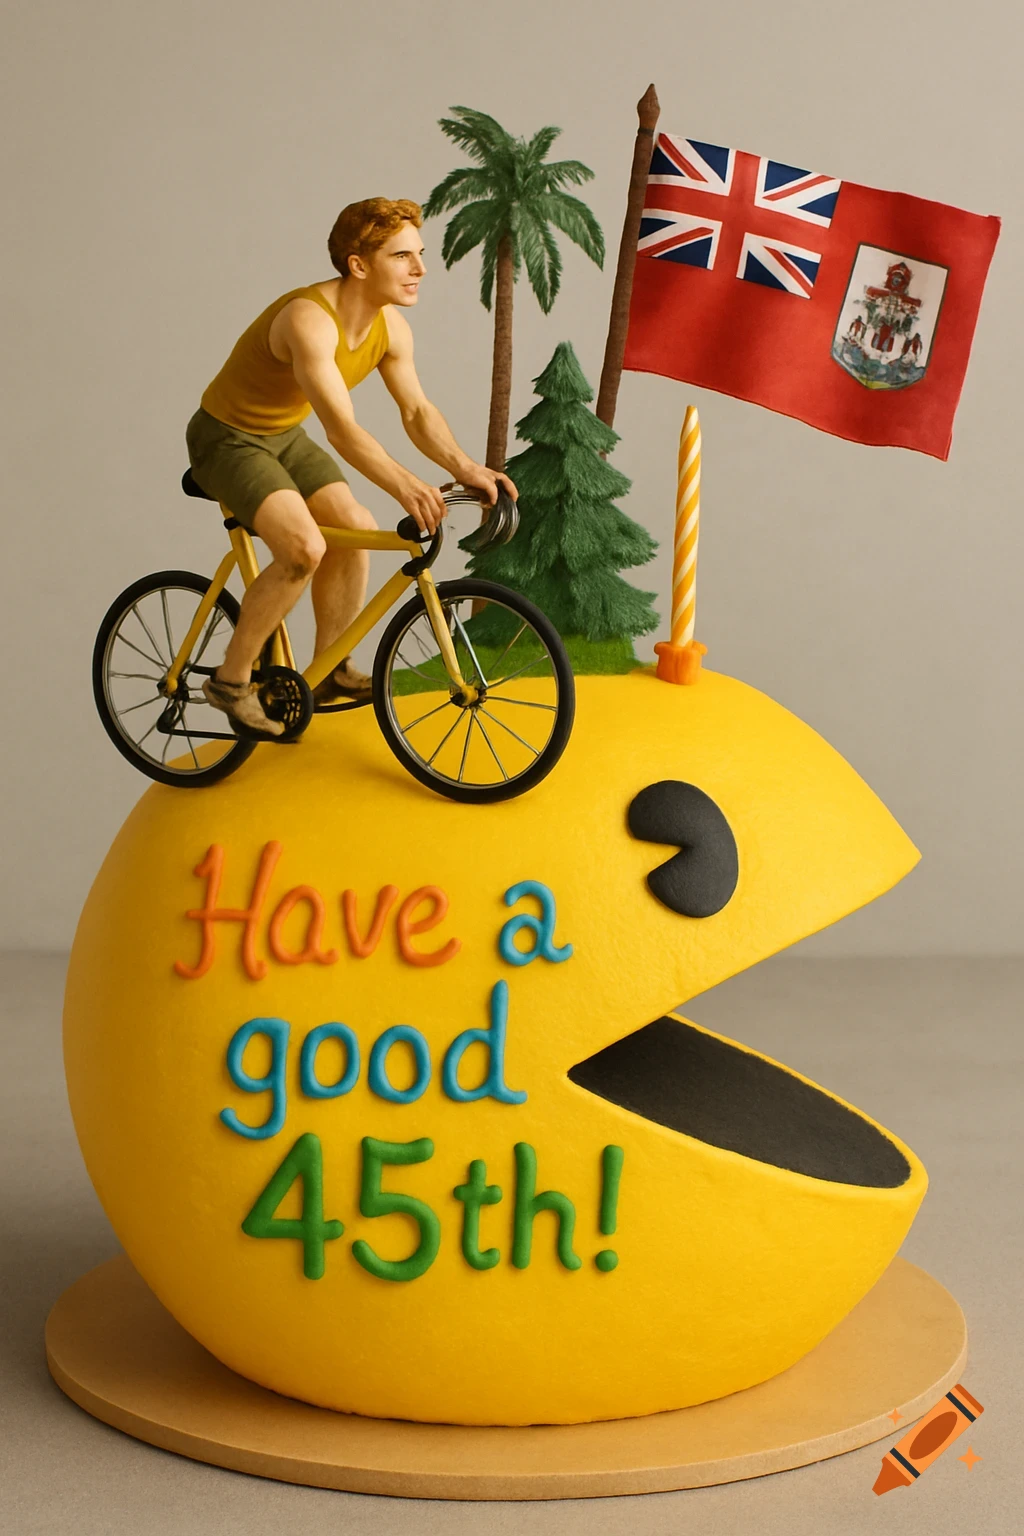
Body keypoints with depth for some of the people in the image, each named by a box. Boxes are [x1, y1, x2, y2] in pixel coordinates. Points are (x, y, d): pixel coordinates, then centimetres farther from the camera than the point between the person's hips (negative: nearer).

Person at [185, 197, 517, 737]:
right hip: (227, 438, -8)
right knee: (303, 547, -24)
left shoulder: (391, 327, -8)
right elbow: (341, 428, -42)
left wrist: (463, 466, -22)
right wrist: (404, 486, -55)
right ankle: (231, 680, -9)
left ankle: (330, 671, 13)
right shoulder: (310, 318, -33)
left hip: (285, 436, 8)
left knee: (355, 527, -3)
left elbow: (418, 411, -4)